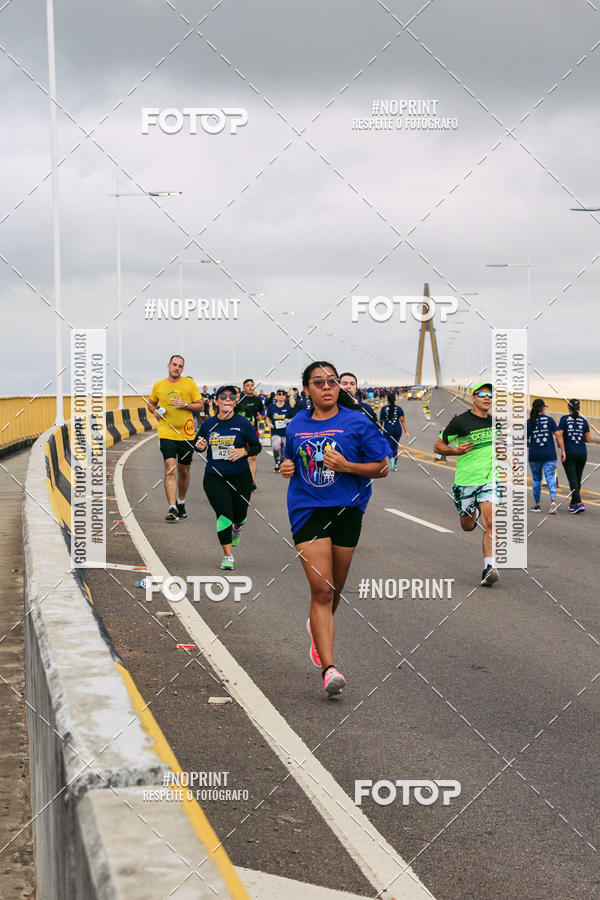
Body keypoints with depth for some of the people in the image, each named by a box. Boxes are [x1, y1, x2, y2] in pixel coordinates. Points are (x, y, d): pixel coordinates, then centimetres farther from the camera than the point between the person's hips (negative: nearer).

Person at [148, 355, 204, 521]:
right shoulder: (158, 385, 5)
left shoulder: (189, 383, 2)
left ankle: (181, 503, 35)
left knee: (184, 471, 13)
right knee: (170, 470, -15)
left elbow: (200, 406, 4)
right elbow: (151, 403, 22)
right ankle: (172, 509, -18)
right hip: (166, 433, -1)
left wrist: (185, 405, -13)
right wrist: (155, 411, 1)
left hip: (186, 434, 1)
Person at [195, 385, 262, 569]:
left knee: (240, 513, 10)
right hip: (214, 478, 0)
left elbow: (257, 447, 1)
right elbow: (199, 443, 15)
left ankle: (237, 527, 51)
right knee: (224, 513, -12)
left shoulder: (243, 424, -6)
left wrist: (244, 451, -18)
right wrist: (200, 446, -9)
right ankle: (228, 555, -2)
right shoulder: (208, 424, -1)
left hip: (240, 477, 0)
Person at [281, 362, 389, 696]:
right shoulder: (297, 425, 8)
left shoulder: (357, 422, -2)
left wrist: (347, 466, -16)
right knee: (321, 589, -13)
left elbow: (382, 468, -1)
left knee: (334, 589, 13)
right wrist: (287, 467, 3)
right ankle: (329, 668, -17)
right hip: (307, 511, 0)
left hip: (346, 510, 0)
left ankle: (318, 627, 47)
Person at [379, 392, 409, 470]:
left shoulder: (383, 409, -2)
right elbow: (402, 421, -5)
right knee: (395, 448, 15)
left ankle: (392, 458, -30)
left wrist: (381, 428, 26)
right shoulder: (399, 409, 1)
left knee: (389, 447, 2)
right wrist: (407, 432, -6)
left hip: (387, 431, -2)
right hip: (397, 430, 2)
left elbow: (381, 421, 5)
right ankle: (394, 466, 17)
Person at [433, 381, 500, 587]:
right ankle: (475, 512, 50)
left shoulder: (495, 422, 7)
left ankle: (489, 568, -19)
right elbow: (438, 446, -1)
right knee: (467, 526, 14)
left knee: (490, 523, -17)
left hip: (489, 479, 1)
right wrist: (455, 450, -19)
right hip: (465, 480, -1)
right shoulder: (460, 421, -7)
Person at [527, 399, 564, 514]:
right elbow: (558, 435, -6)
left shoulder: (529, 422, -1)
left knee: (536, 479, 14)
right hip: (549, 454, 0)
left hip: (534, 455, 0)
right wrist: (563, 451, -2)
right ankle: (553, 499, -26)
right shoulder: (549, 420, 0)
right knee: (550, 478, -3)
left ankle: (537, 505, 18)